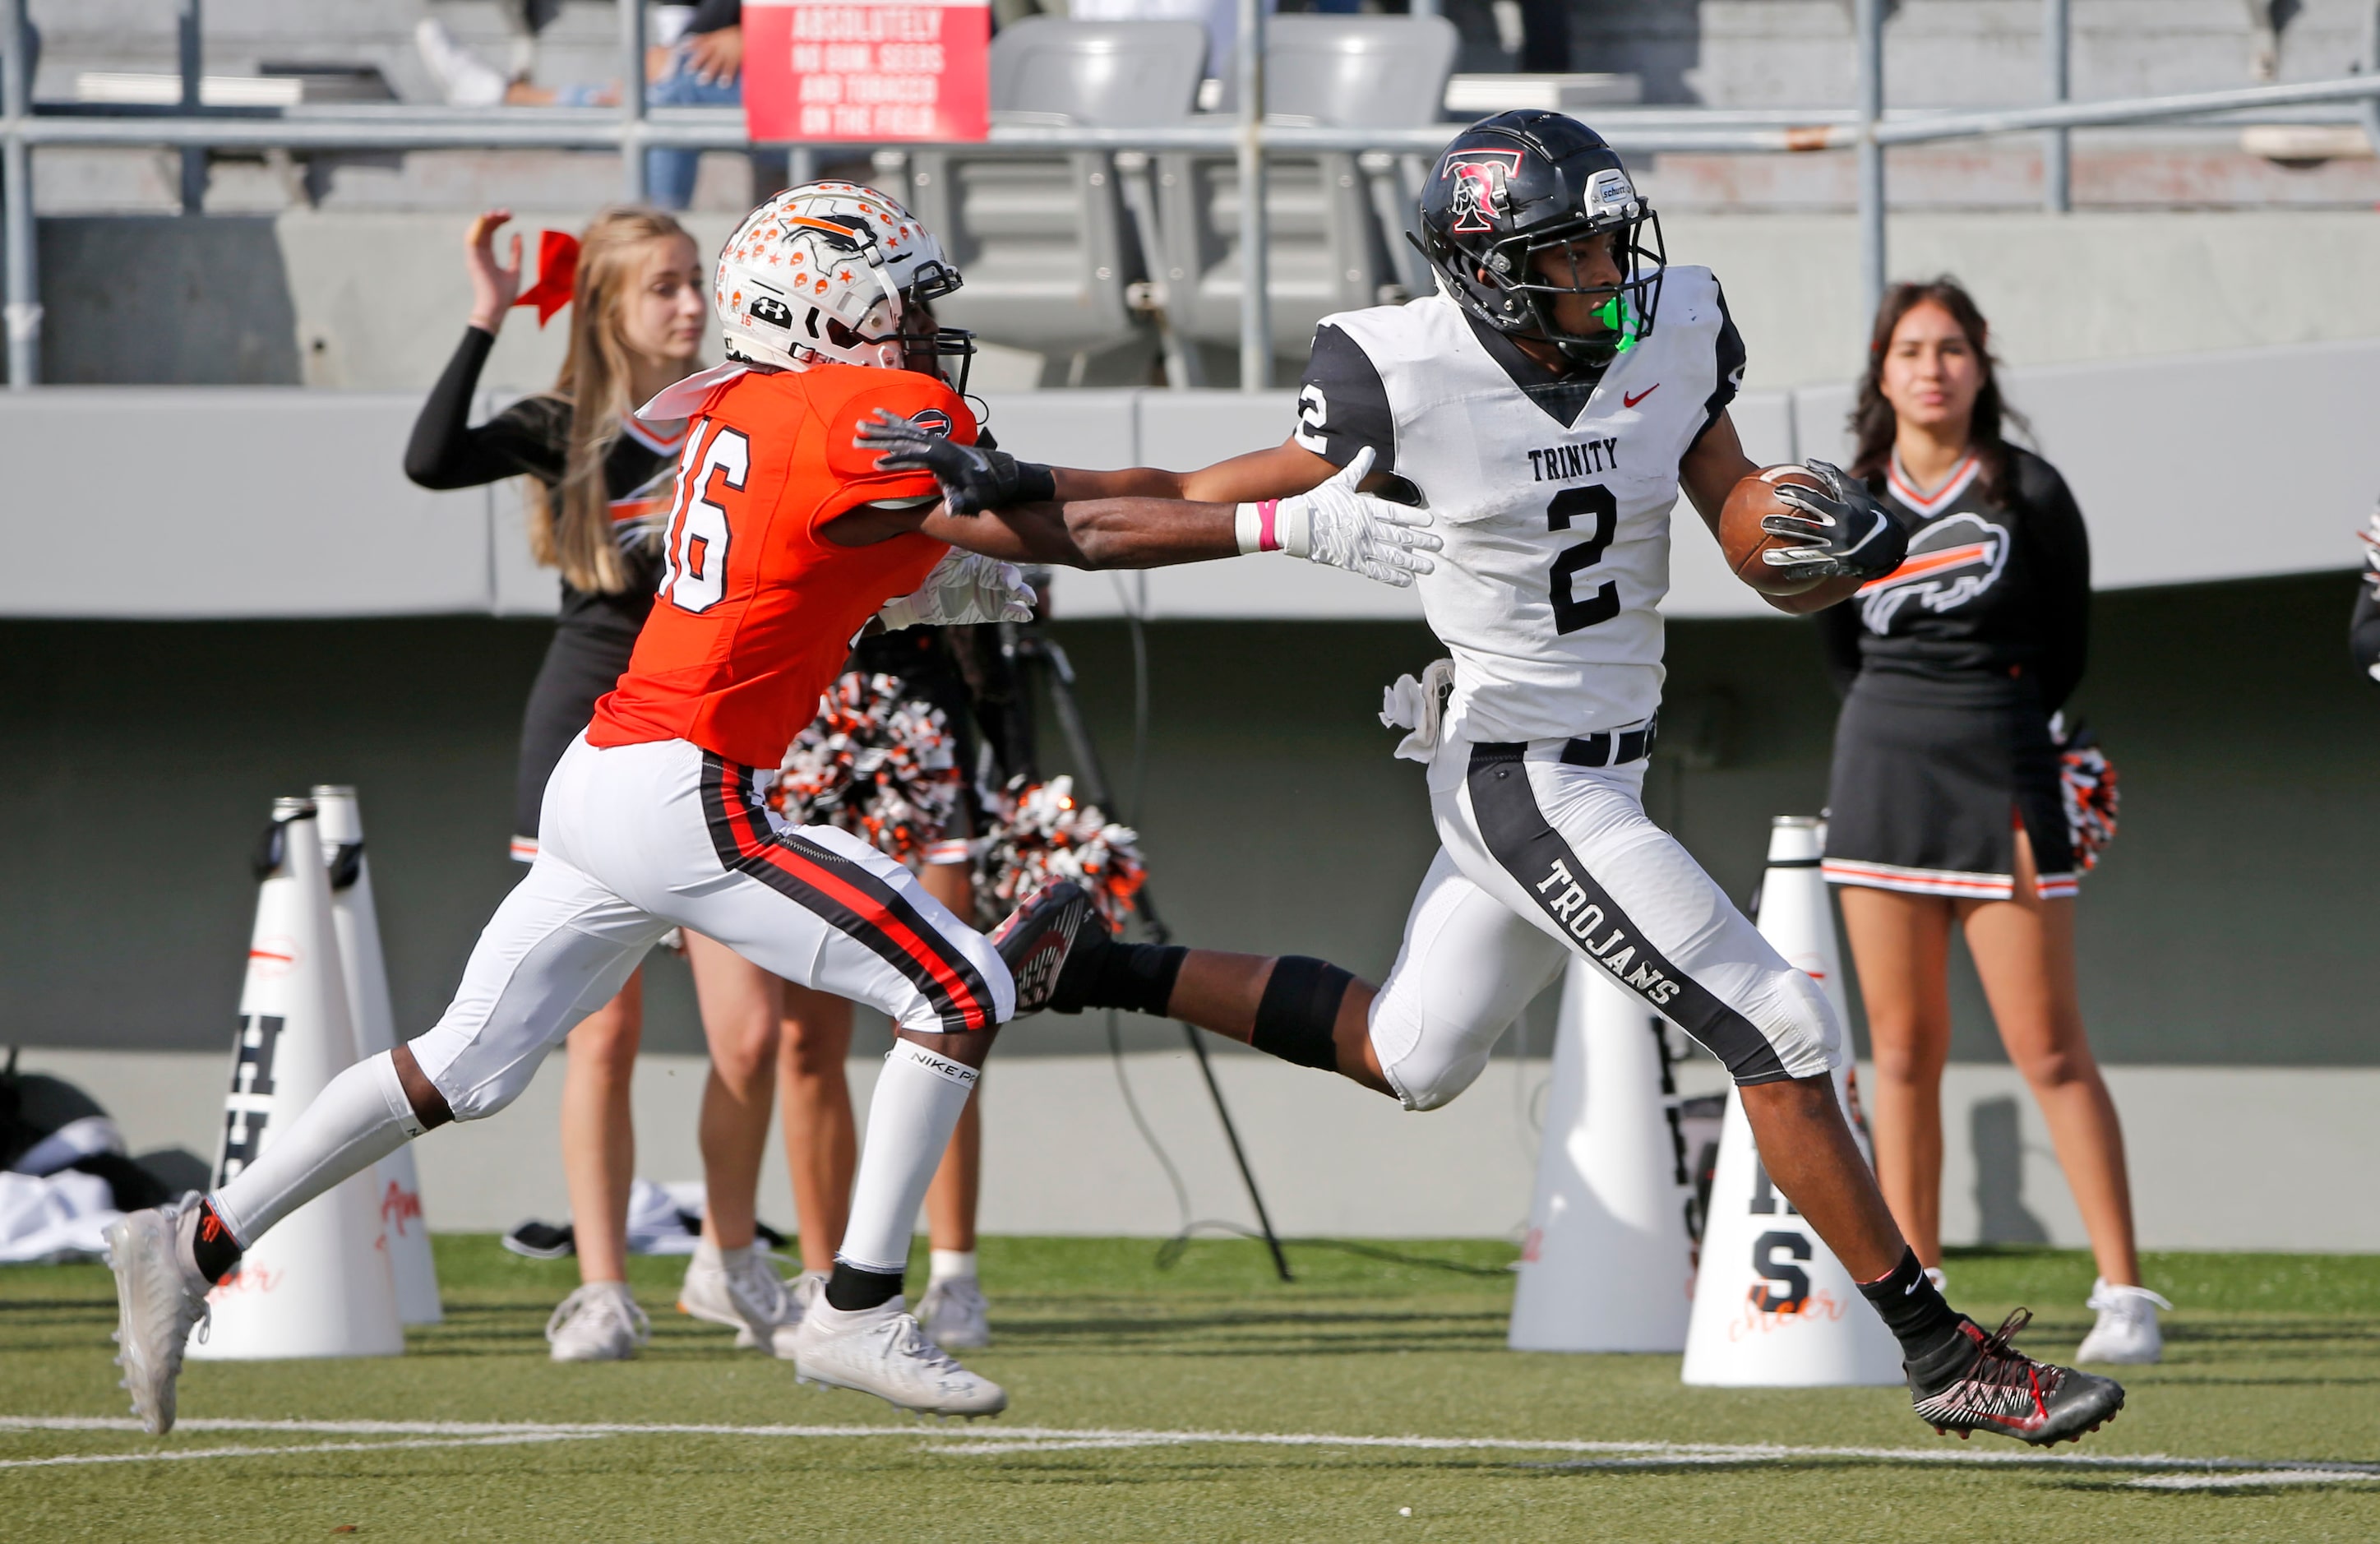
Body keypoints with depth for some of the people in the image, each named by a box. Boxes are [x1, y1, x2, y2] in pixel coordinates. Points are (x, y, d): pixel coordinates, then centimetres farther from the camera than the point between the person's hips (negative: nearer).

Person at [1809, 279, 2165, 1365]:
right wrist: (1911, 726, 10)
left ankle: (2123, 1295, -6)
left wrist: (1989, 729, 8)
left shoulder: (2031, 496, -1)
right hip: (1879, 777, 3)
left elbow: (2066, 650, 6)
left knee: (2049, 1051, -7)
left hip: (2003, 785, -3)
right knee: (1902, 1050, 3)